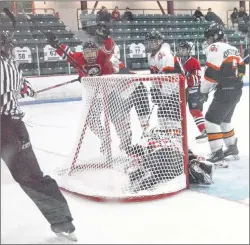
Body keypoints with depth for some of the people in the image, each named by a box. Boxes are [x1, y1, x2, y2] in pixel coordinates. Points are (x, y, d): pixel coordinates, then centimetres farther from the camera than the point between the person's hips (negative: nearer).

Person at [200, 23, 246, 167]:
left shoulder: (215, 48, -8)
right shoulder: (232, 49, 18)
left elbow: (211, 72, -15)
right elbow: (241, 69, 19)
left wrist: (204, 91, -5)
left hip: (225, 91, -9)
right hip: (237, 90, 9)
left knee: (211, 119, -7)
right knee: (224, 119, 24)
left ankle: (217, 155, -13)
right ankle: (232, 148, 37)